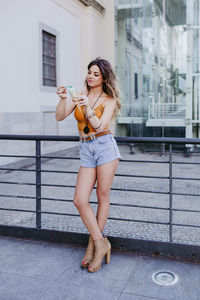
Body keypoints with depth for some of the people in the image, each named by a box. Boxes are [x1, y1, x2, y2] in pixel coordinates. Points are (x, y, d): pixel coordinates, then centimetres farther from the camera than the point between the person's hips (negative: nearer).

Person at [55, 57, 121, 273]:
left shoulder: (109, 100, 0)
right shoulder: (79, 95, 10)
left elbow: (100, 126, -13)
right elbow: (60, 117, 1)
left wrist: (87, 107, -26)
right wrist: (63, 99, -17)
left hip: (105, 146, -3)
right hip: (86, 151, 4)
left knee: (102, 197, 2)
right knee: (79, 200, -5)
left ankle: (94, 244, 19)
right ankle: (100, 243, 9)